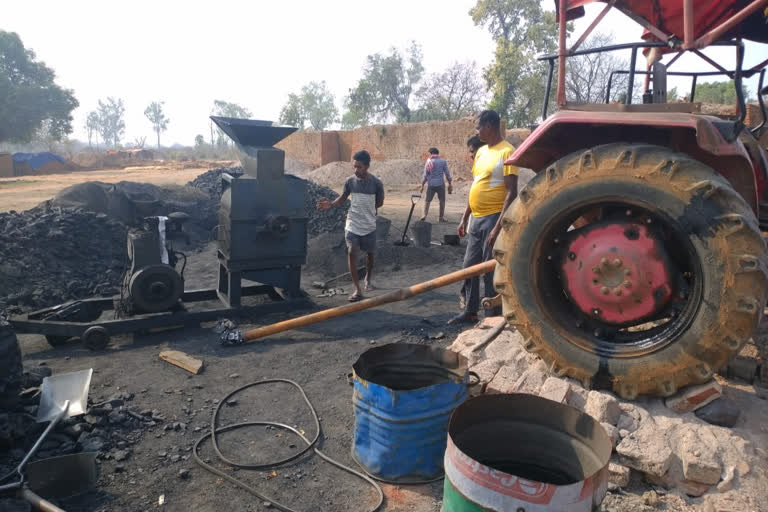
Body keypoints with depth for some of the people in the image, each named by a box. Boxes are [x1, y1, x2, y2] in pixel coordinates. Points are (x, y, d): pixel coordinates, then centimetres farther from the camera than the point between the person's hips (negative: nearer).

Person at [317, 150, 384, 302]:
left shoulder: (376, 183, -12)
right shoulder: (350, 181, -6)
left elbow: (379, 203, 3)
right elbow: (342, 198, 6)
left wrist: (367, 210, -2)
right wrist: (331, 205, -11)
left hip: (369, 226, 0)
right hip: (352, 225, 0)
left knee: (369, 254, 14)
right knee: (352, 253, -12)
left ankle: (367, 279, 42)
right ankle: (357, 290, -7)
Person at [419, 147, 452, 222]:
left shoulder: (429, 162, 0)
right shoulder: (443, 161, 1)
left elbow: (425, 176, 0)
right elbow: (447, 174, 1)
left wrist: (422, 186, 6)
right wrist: (450, 184, 11)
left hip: (431, 184, 0)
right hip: (440, 184, 0)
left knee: (427, 200, 9)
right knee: (442, 200, 9)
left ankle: (424, 215, -6)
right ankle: (441, 217, 10)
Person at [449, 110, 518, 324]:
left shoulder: (507, 151, -11)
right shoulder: (481, 151, 14)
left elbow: (511, 192, -16)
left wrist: (498, 226, -21)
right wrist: (464, 218, 18)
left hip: (492, 219, -8)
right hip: (476, 219, 8)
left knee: (490, 271, 0)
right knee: (469, 267, 14)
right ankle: (470, 311, 28)